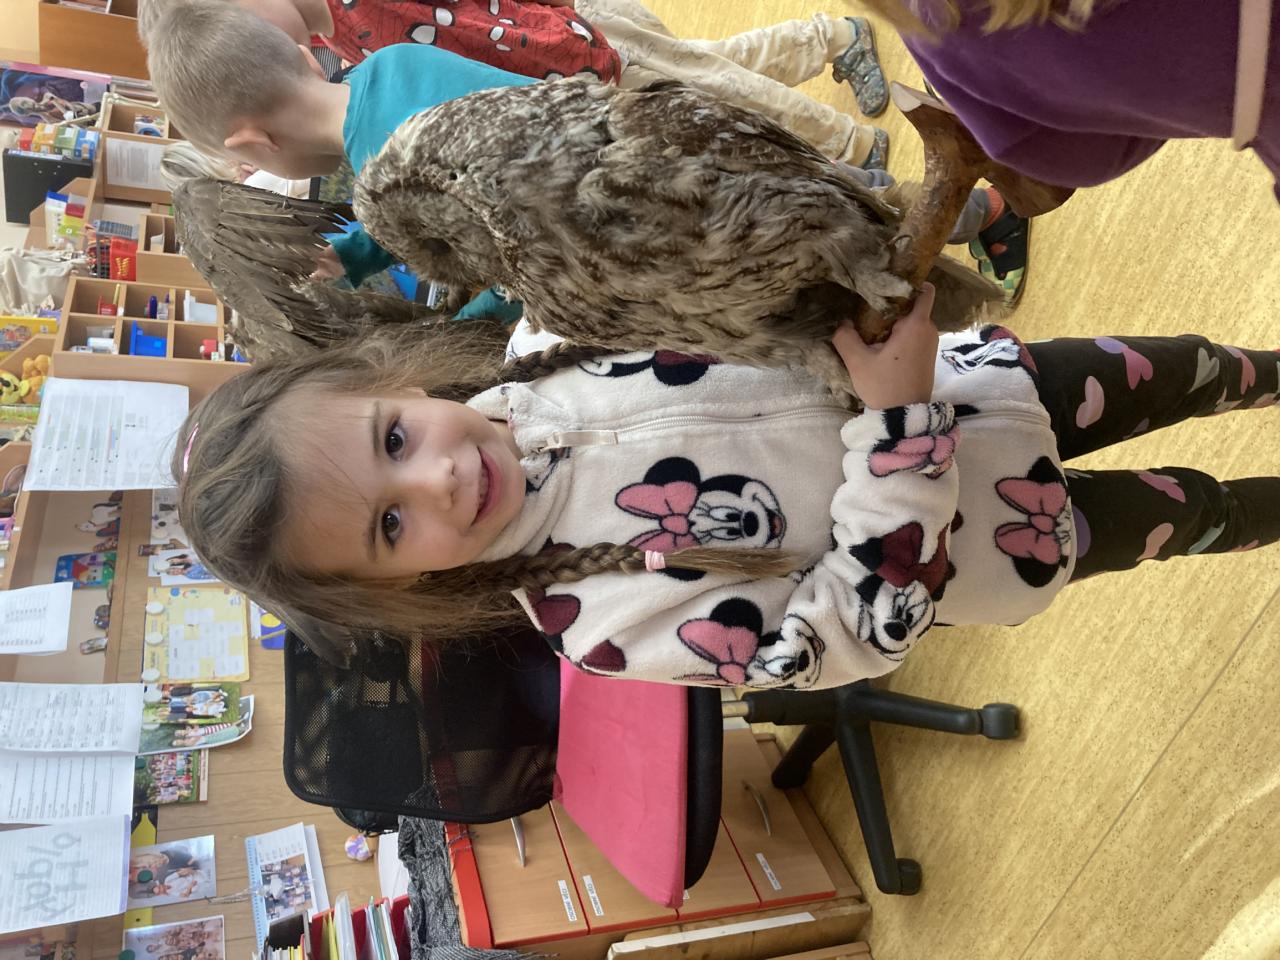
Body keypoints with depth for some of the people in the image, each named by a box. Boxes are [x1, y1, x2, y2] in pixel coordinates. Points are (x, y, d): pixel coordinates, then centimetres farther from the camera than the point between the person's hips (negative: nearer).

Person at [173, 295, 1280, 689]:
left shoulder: (536, 355, -19)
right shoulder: (600, 615, -31)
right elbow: (859, 628, -29)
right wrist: (900, 417, -38)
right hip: (982, 531, -4)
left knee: (1167, 372, 23)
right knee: (1185, 510, 18)